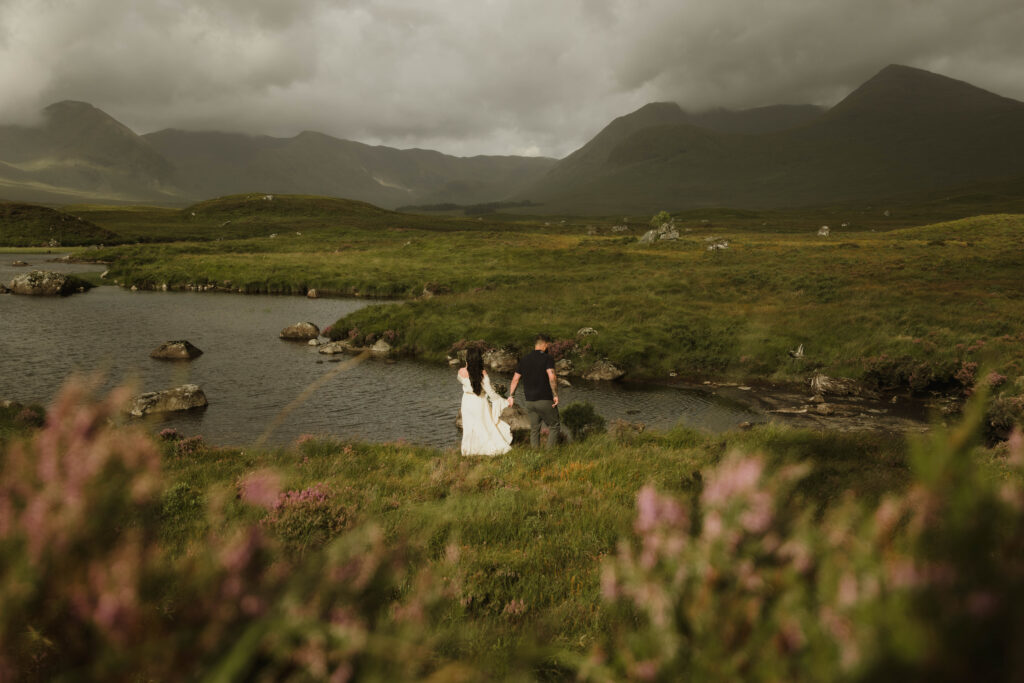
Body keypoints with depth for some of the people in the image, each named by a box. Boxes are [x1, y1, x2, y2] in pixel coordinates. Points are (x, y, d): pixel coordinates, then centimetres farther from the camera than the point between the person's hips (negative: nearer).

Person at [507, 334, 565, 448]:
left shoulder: (524, 359, 9)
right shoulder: (547, 359, -9)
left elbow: (515, 379, 10)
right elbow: (552, 377, -22)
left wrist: (511, 396, 17)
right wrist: (555, 395, -16)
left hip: (529, 401, 5)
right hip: (545, 400, -5)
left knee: (534, 429, 14)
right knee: (554, 426, 9)